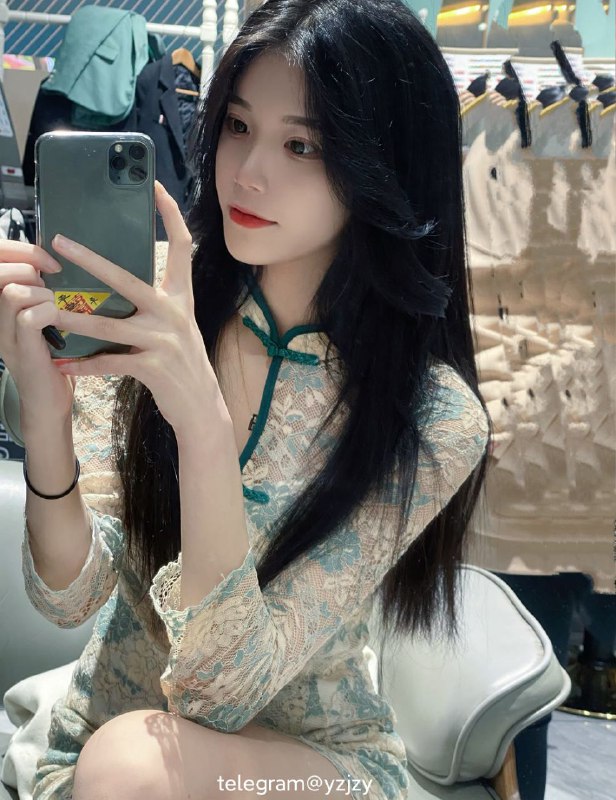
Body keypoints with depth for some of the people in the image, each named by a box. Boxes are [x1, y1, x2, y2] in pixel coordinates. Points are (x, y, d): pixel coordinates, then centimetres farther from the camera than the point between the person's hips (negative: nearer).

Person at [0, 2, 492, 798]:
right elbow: (70, 594, -12)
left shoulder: (435, 419, -19)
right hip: (105, 731, 3)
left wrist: (202, 422, -36)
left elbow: (221, 687, -23)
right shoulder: (154, 306, -11)